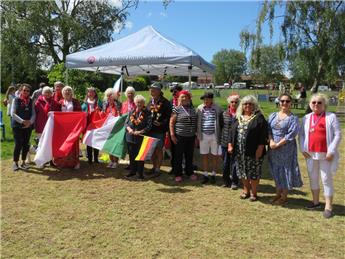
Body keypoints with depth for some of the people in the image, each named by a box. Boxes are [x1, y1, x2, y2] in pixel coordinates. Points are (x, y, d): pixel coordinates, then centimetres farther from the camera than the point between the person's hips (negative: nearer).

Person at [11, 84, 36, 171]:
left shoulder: (31, 101, 8)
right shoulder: (16, 100, -1)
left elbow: (33, 113, 6)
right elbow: (13, 113, -7)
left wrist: (30, 122, -12)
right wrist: (22, 121, -16)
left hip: (28, 126, 3)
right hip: (17, 125, -3)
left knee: (26, 144, 6)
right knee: (18, 144, -7)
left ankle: (23, 163, 17)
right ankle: (15, 163, 7)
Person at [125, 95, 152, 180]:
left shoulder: (147, 113, -4)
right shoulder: (131, 112, 9)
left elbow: (149, 126, -9)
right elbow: (126, 123, 10)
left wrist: (140, 131, -18)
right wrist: (129, 129, -10)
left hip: (141, 138, -4)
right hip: (130, 137, 4)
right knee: (131, 155, 13)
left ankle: (140, 173, 13)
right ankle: (132, 171, 28)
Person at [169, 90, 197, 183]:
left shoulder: (192, 109, 11)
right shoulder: (177, 109, -5)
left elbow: (195, 123, 17)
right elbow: (171, 122, -6)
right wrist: (172, 135, -12)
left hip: (191, 137, 5)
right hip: (180, 137, -4)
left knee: (189, 156, 13)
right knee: (178, 156, 3)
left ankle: (189, 172, 28)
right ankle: (178, 174, 14)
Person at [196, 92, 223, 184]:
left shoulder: (217, 109, -5)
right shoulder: (199, 109, 1)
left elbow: (221, 123, 1)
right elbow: (197, 122, 8)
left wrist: (221, 136, -1)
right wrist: (197, 135, 6)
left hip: (214, 135, -2)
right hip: (203, 136, 2)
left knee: (214, 156, 9)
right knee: (204, 156, 8)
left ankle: (213, 175, 24)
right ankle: (205, 175, 20)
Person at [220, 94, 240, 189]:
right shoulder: (224, 113, 4)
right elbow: (221, 126, 10)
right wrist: (221, 139, 7)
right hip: (225, 142, 3)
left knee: (234, 162, 4)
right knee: (225, 162, 10)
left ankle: (234, 182, 17)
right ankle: (226, 181, 25)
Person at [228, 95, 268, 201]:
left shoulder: (259, 117, -4)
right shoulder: (238, 118, 13)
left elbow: (263, 134, -10)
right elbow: (232, 132, 15)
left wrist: (260, 148, -16)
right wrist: (230, 144, 8)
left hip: (253, 151, -5)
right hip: (239, 151, 5)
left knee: (254, 172, 3)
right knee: (242, 172, 13)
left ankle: (254, 193, 19)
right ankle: (246, 190, 30)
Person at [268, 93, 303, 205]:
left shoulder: (293, 118, -5)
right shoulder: (273, 115, 9)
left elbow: (291, 134, -14)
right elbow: (268, 129, 3)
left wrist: (278, 144, -17)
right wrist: (271, 141, -14)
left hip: (286, 149, -4)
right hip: (273, 149, 5)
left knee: (285, 171, 4)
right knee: (276, 171, 13)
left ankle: (284, 197, 17)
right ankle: (278, 194, 27)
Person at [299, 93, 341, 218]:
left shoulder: (331, 117, -5)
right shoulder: (306, 118, 7)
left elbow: (337, 135, -7)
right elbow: (301, 134, 11)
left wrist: (331, 151, -13)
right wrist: (302, 149, 1)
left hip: (326, 154, -4)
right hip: (311, 154, 5)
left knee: (326, 179, 1)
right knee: (313, 178, 14)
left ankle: (328, 207, 11)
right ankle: (316, 202, 30)